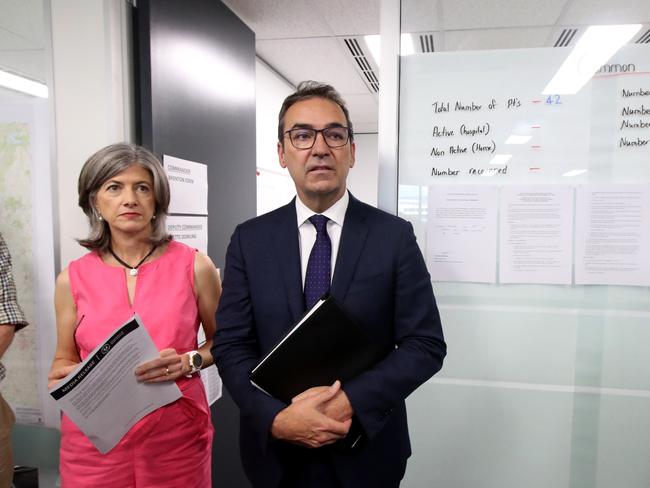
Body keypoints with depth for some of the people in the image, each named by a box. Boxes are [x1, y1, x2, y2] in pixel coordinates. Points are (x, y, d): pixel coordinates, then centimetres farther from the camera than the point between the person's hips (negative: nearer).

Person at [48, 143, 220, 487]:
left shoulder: (194, 266, -6)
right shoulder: (72, 279, -2)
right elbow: (65, 358, 11)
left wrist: (189, 361, -13)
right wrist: (62, 378, -10)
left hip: (178, 437, -1)